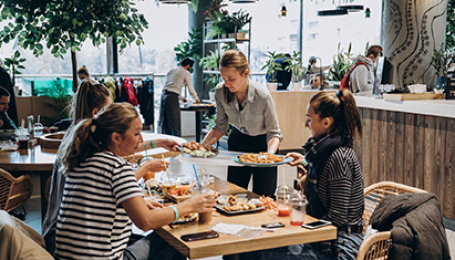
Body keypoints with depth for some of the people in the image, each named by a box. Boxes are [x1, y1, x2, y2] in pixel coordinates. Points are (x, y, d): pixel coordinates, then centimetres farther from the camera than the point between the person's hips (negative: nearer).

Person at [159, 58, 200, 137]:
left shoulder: (171, 71, 23)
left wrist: (181, 97, 38)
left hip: (164, 95, 7)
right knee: (175, 124, -6)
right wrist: (196, 99, 23)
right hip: (172, 98, -7)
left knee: (165, 123, 11)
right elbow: (191, 89, 5)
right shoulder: (186, 73, 3)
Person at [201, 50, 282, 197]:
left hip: (262, 143, -3)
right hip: (237, 142, 3)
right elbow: (220, 126, -4)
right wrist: (202, 146, -18)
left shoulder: (262, 96, -29)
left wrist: (270, 153, -38)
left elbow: (273, 133, -18)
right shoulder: (220, 92, -18)